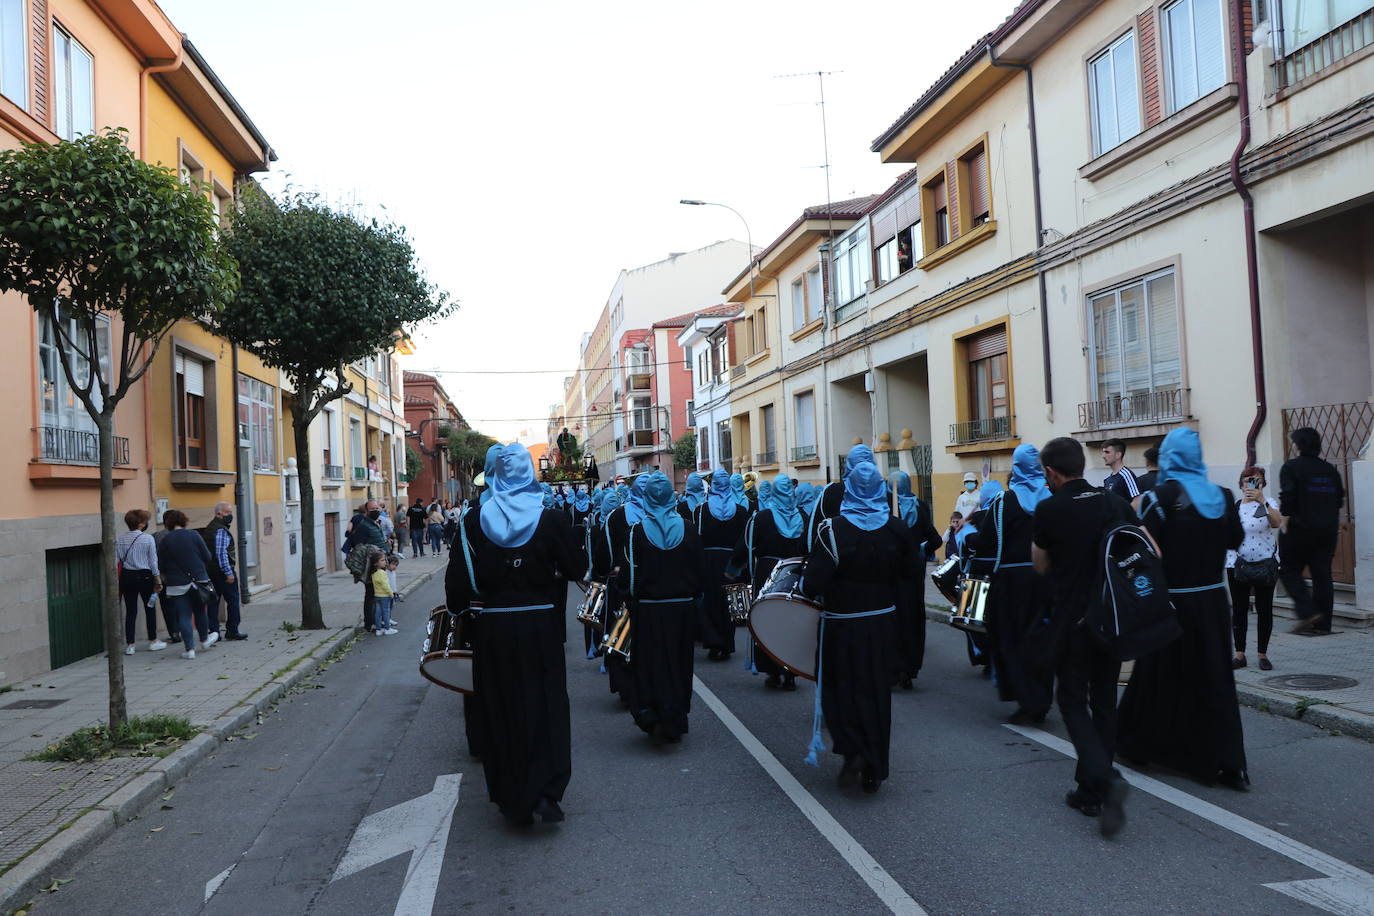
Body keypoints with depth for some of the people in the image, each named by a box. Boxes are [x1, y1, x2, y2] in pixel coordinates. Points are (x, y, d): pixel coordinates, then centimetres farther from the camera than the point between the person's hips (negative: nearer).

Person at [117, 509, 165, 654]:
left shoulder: (119, 540, 0)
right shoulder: (148, 538, -9)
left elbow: (117, 561, -1)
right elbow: (153, 561, -6)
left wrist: (117, 582, 6)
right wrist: (158, 580, 1)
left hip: (127, 577, 3)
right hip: (144, 577, -3)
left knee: (130, 611, 7)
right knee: (150, 609, 11)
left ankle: (129, 645, 7)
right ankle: (153, 641, 18)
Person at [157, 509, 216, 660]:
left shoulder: (165, 541, -6)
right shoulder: (194, 536, -3)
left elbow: (161, 566, -2)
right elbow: (208, 558, 0)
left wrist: (167, 576, 18)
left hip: (177, 585, -2)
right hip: (198, 580, 2)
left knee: (183, 616, 2)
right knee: (199, 611, 19)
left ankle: (190, 649, 1)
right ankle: (204, 640, 34)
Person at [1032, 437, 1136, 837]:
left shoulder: (1049, 510, -11)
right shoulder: (1116, 503, 1)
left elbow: (1041, 565, 2)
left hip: (1071, 621, -5)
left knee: (1073, 702, 8)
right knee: (1103, 702, 14)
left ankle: (1104, 778, -13)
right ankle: (1090, 791, 22)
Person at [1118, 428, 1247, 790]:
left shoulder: (1160, 497, -14)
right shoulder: (1221, 496, 3)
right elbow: (1235, 540, 16)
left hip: (1172, 601, -4)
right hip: (1213, 601, 4)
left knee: (1160, 677, 9)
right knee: (1214, 679, 10)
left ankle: (1140, 743, 24)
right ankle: (1228, 763, 10)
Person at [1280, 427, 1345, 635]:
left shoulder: (1291, 467, -9)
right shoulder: (1330, 469, 9)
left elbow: (1287, 497, -17)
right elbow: (1339, 499, 13)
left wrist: (1285, 519, -8)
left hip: (1299, 529, -6)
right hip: (1328, 530, 6)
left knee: (1289, 571, 6)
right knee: (1322, 575, 8)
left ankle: (1308, 612, -10)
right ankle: (1323, 624, 10)